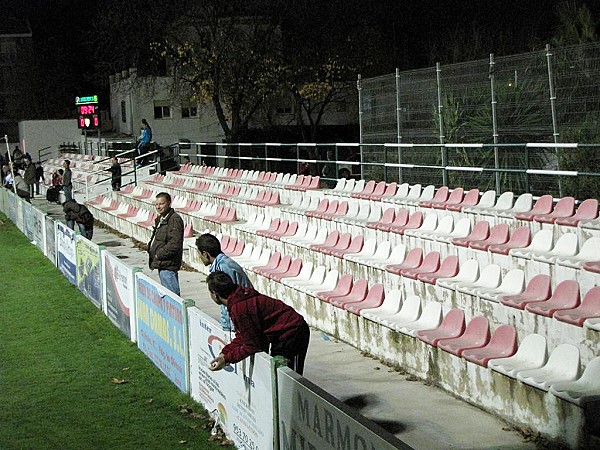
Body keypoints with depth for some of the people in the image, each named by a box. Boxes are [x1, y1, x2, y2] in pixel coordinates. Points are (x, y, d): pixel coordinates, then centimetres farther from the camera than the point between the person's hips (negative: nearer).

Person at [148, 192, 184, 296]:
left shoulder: (174, 219, -16)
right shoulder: (160, 219, 17)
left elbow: (175, 244, -24)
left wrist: (159, 255, -16)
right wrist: (151, 249, 12)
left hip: (168, 265, -11)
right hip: (162, 264, 11)